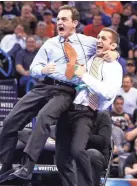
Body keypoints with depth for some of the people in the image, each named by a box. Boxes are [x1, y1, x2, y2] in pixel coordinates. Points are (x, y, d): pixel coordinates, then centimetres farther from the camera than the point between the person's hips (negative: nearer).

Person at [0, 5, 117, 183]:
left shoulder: (89, 42, 11)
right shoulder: (50, 44, 17)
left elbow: (110, 46, 23)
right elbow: (33, 68, 15)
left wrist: (114, 53, -2)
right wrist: (43, 70, -8)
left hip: (65, 91, -4)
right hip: (43, 86, 4)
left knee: (44, 116, -34)